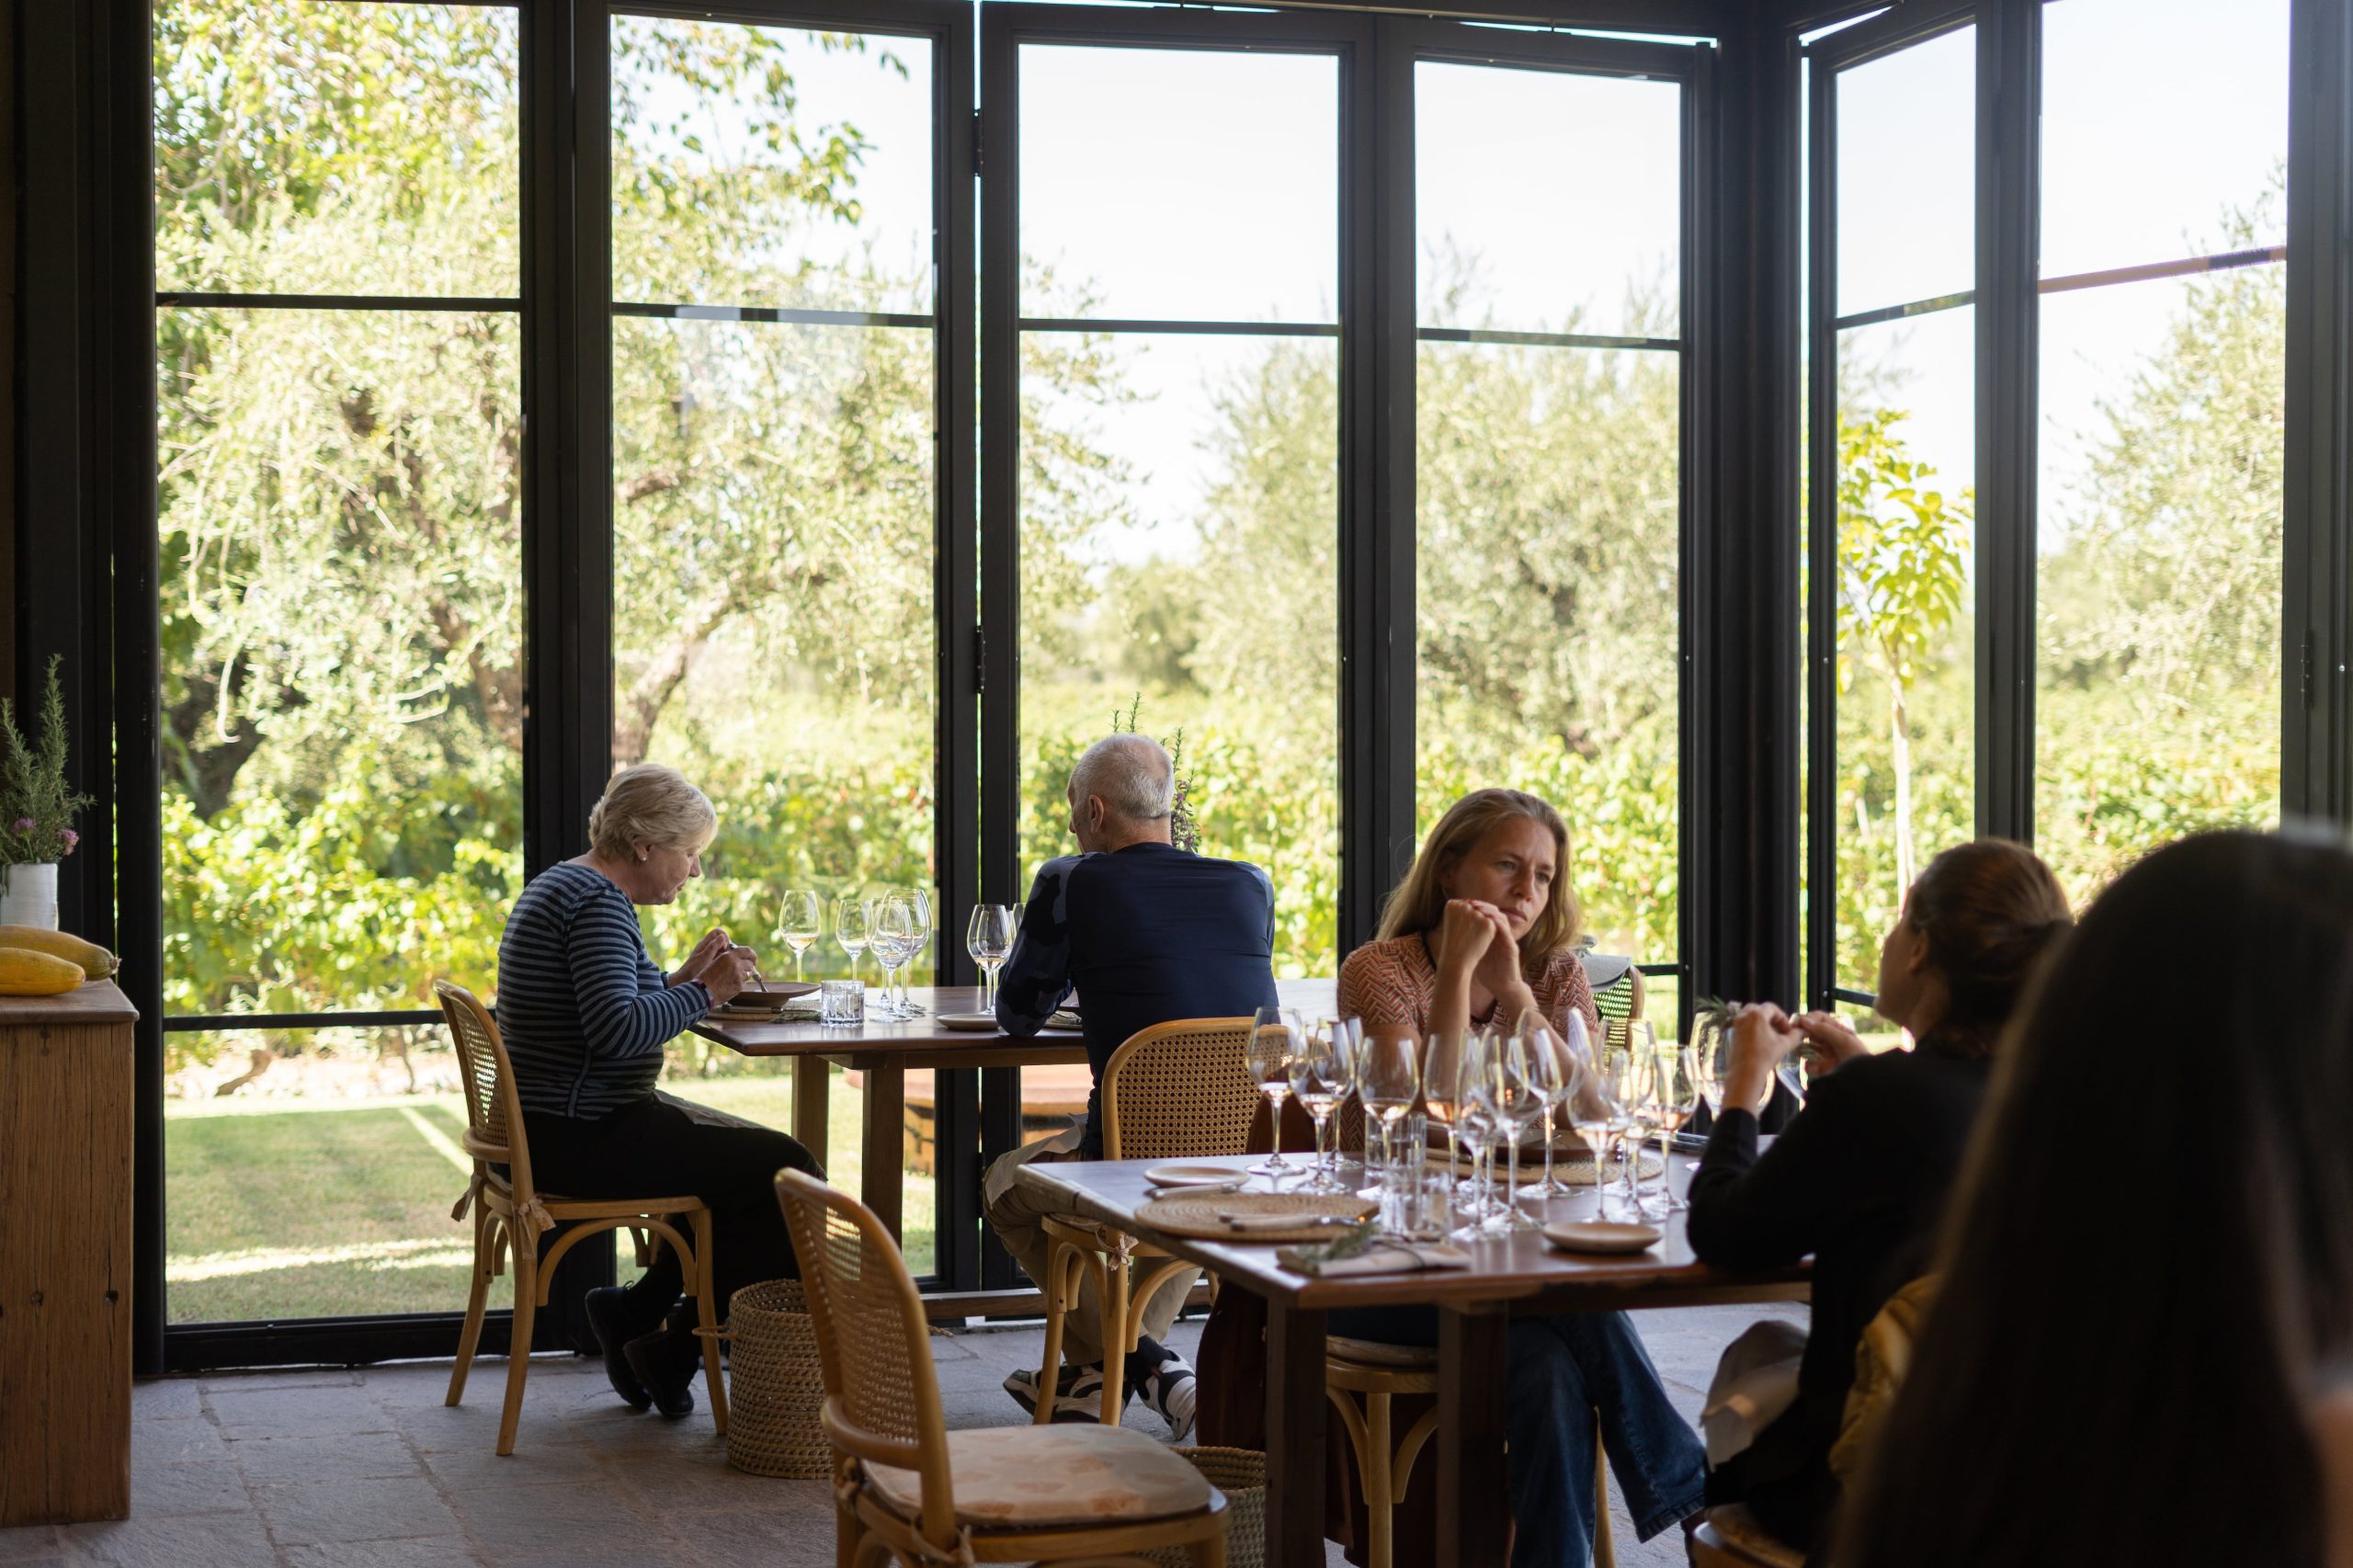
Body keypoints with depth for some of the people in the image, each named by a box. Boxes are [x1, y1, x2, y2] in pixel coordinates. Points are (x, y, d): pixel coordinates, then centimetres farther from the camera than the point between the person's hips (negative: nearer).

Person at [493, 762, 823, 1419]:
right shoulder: (598, 902, -17)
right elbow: (616, 1030, -29)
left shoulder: (564, 885, 16)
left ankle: (637, 1312, 15)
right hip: (581, 1137, -11)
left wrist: (682, 977, 13)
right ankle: (672, 1349, -1)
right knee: (789, 1174, -14)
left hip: (555, 1127, 11)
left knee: (751, 1157, 18)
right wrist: (704, 993, -17)